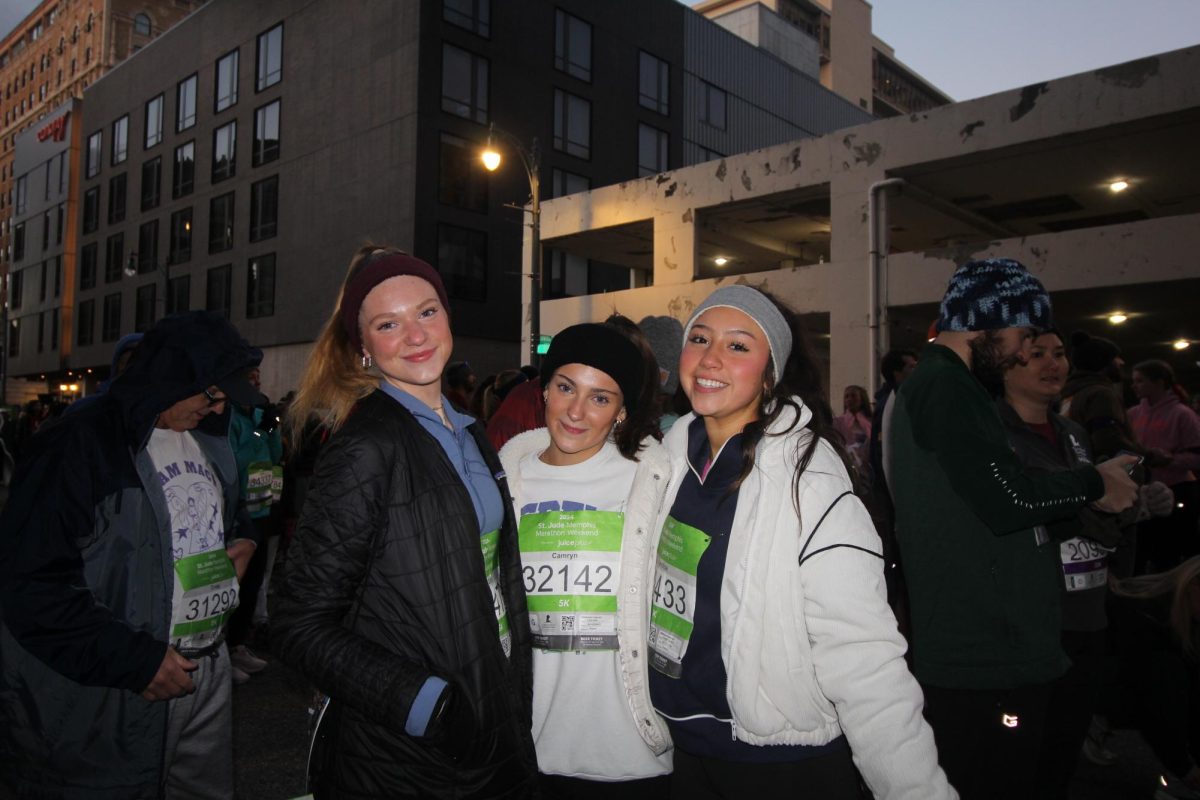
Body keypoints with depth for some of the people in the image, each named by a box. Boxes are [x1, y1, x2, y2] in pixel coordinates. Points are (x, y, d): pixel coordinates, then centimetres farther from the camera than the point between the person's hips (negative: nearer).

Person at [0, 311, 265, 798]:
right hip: (109, 698, -6)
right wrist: (136, 659, -20)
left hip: (207, 674, 7)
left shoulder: (208, 443, 8)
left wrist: (242, 540, 3)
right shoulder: (79, 445, -15)